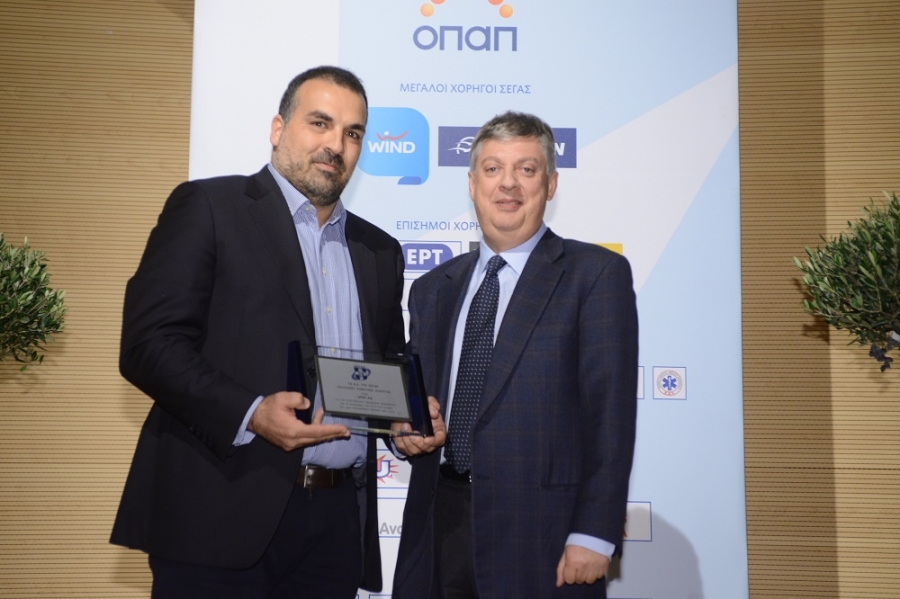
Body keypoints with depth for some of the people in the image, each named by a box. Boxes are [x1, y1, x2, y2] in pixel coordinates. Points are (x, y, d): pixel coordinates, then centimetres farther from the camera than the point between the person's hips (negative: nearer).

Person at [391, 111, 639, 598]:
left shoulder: (597, 274, -2)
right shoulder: (432, 288, 13)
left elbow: (609, 411, -8)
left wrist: (593, 535, -13)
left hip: (540, 529, -4)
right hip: (441, 519, 4)